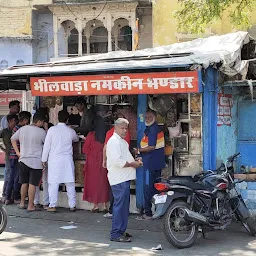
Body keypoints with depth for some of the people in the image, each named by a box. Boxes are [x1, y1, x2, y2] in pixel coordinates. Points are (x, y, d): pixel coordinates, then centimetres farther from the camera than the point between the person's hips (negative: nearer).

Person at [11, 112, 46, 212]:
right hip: (36, 161, -5)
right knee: (32, 184, -2)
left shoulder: (22, 129, 5)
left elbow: (13, 139, 15)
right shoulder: (41, 132, -10)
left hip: (23, 160, 5)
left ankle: (22, 203, 24)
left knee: (24, 183, 17)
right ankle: (30, 206, 1)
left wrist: (17, 152, 16)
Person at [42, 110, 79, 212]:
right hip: (67, 159, 2)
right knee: (70, 183, 8)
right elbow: (76, 139, 23)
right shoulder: (70, 131, 2)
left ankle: (52, 206, 2)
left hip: (54, 159, -2)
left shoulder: (52, 129, -5)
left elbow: (47, 145, -4)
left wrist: (44, 159, 5)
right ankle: (72, 205, 12)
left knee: (53, 183, 2)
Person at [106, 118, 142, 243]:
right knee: (119, 206, -10)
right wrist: (133, 164, -13)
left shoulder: (122, 141, 20)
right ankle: (115, 234, -7)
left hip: (124, 178, 11)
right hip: (119, 179, -11)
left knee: (124, 206, 14)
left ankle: (121, 231, 22)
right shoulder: (114, 141, -13)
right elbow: (118, 161, -23)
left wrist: (134, 162, 13)